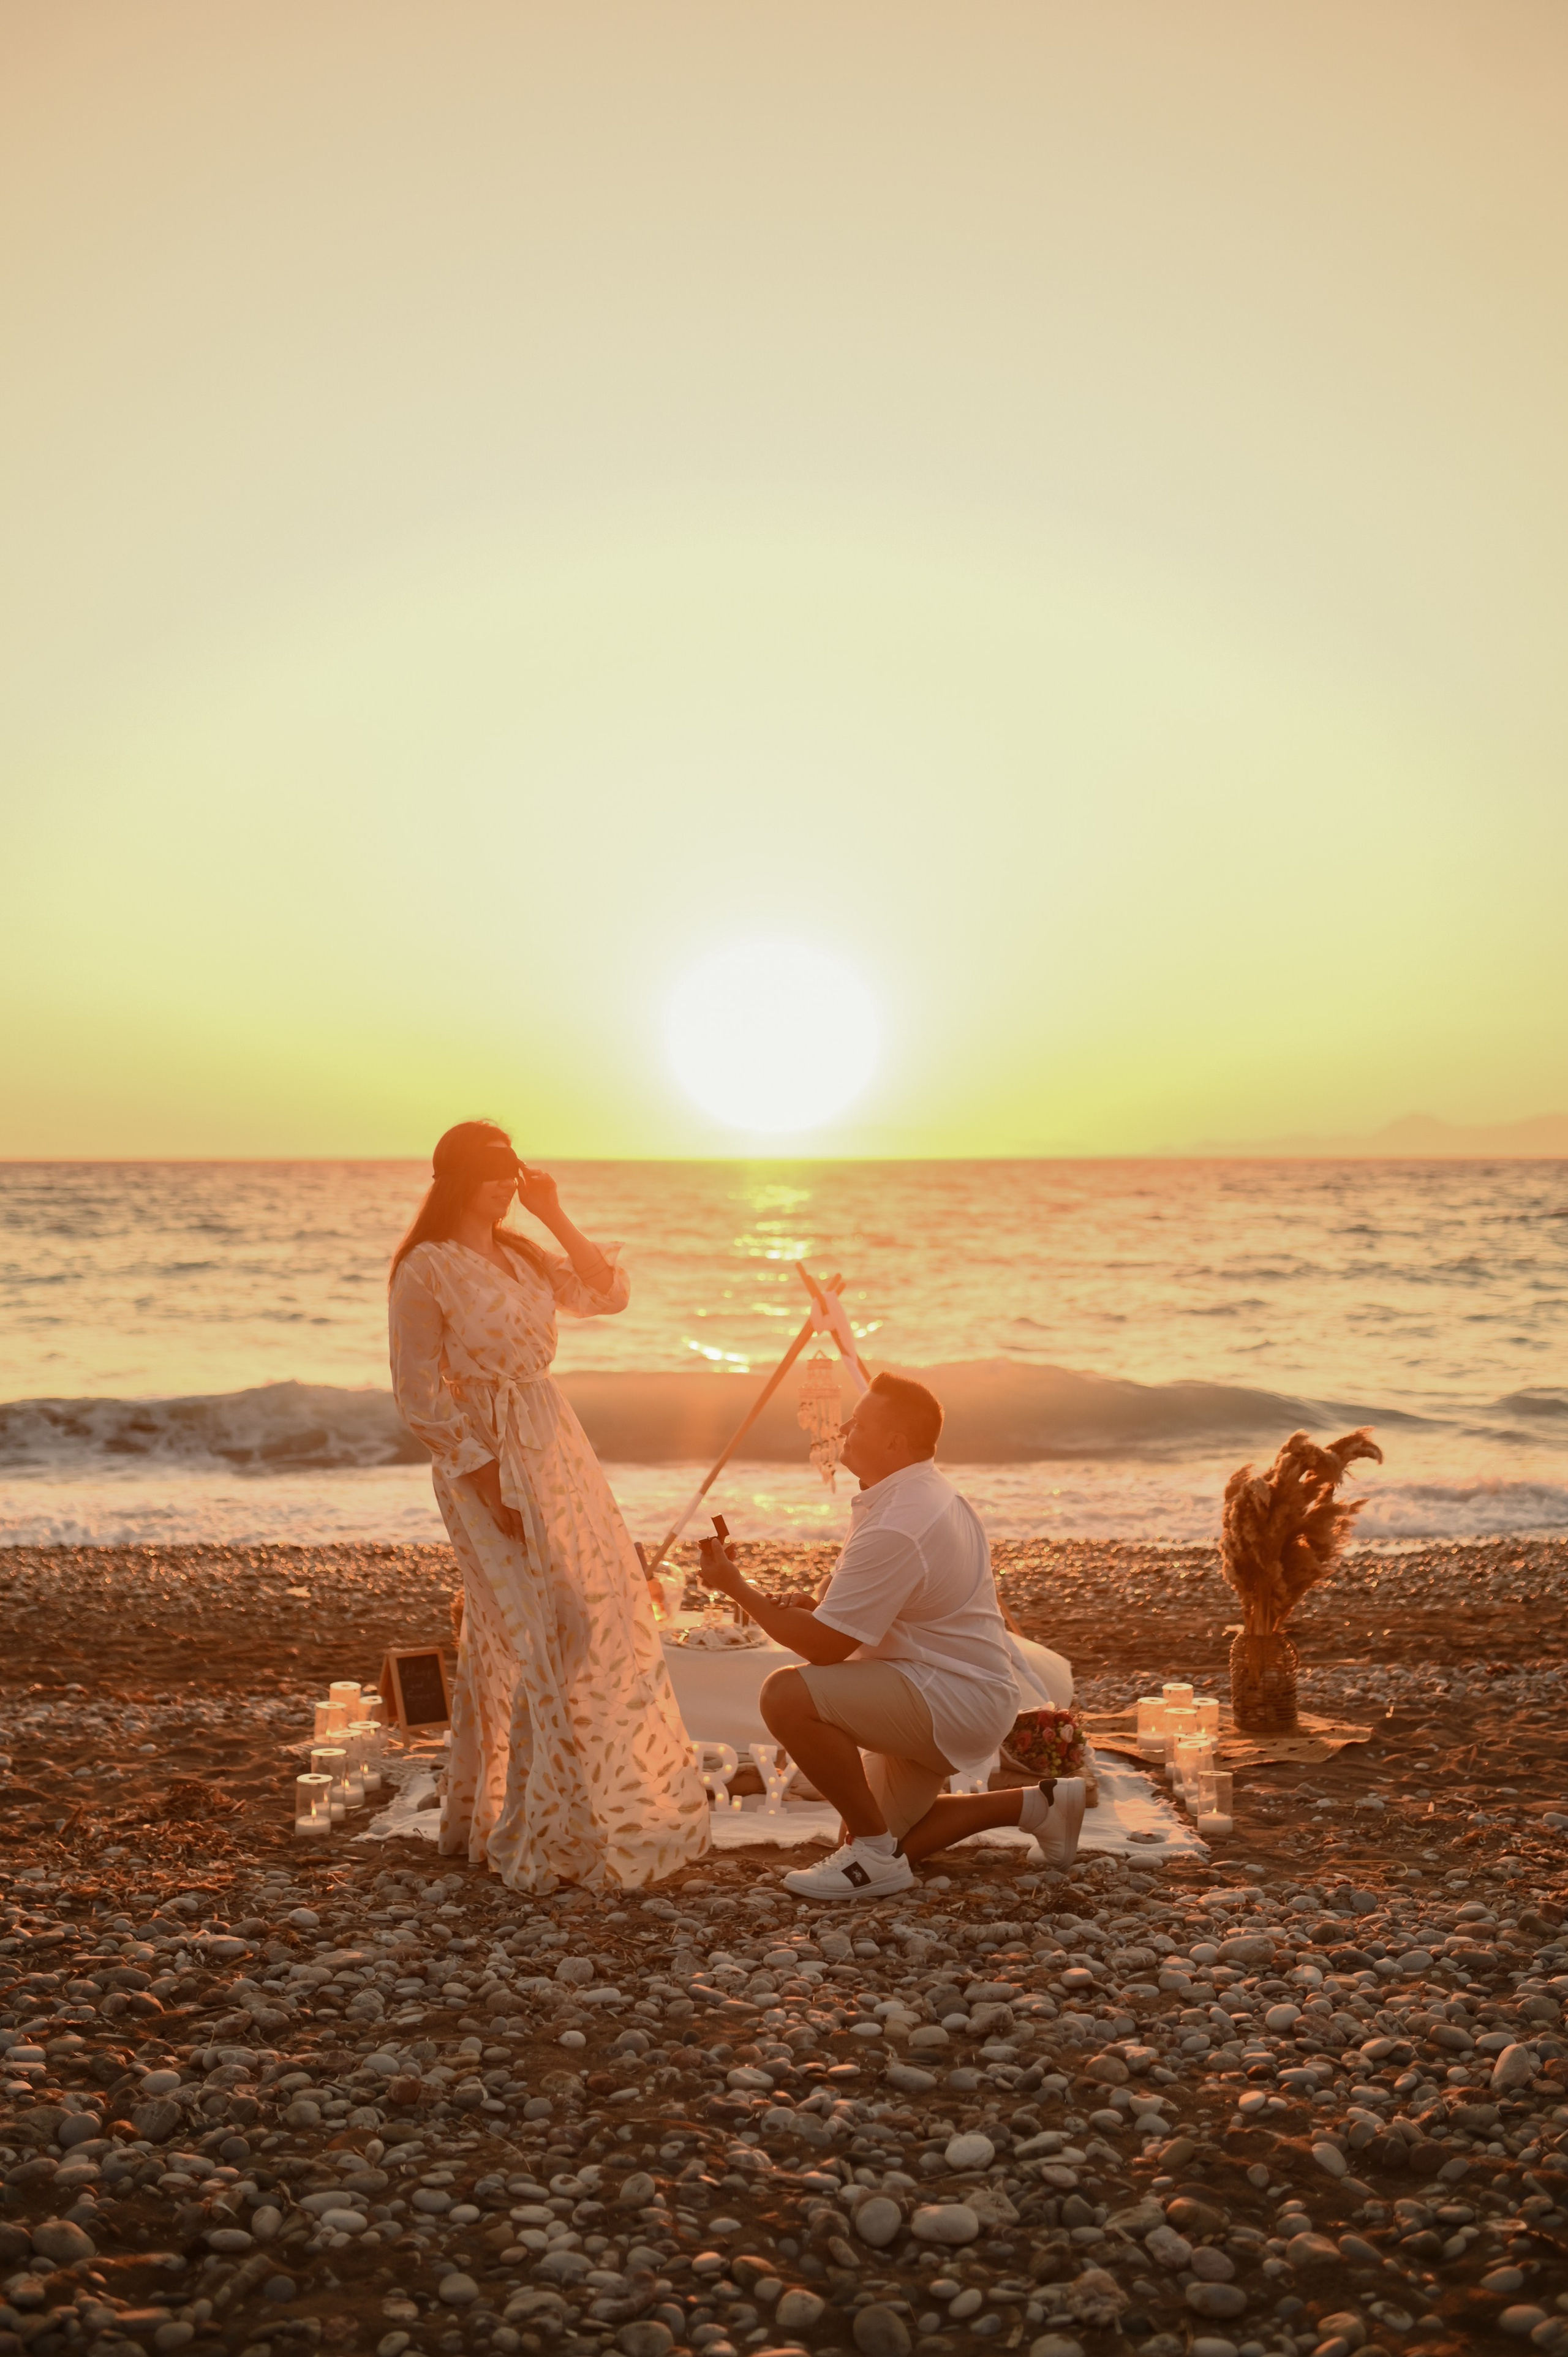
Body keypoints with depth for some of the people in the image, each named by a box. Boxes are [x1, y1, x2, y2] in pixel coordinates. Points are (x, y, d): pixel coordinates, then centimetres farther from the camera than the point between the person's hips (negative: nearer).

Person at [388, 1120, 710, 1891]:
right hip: (487, 1458, -8)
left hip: (555, 1446, 8)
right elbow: (420, 1396, -13)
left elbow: (607, 1294, 11)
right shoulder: (426, 1270, -11)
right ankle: (543, 1833, 7)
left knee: (608, 1611, 10)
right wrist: (488, 1480, -17)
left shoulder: (521, 1256, 12)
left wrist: (556, 1219, 2)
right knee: (539, 1633, -6)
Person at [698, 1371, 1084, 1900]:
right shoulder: (937, 1495, 9)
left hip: (953, 1699, -11)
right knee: (885, 1848, 19)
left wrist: (736, 1587, -13)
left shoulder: (894, 1529, -24)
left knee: (788, 1694, -26)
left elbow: (823, 1647, -23)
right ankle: (1036, 1805, 20)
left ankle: (875, 1856, -15)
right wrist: (821, 1608, 6)